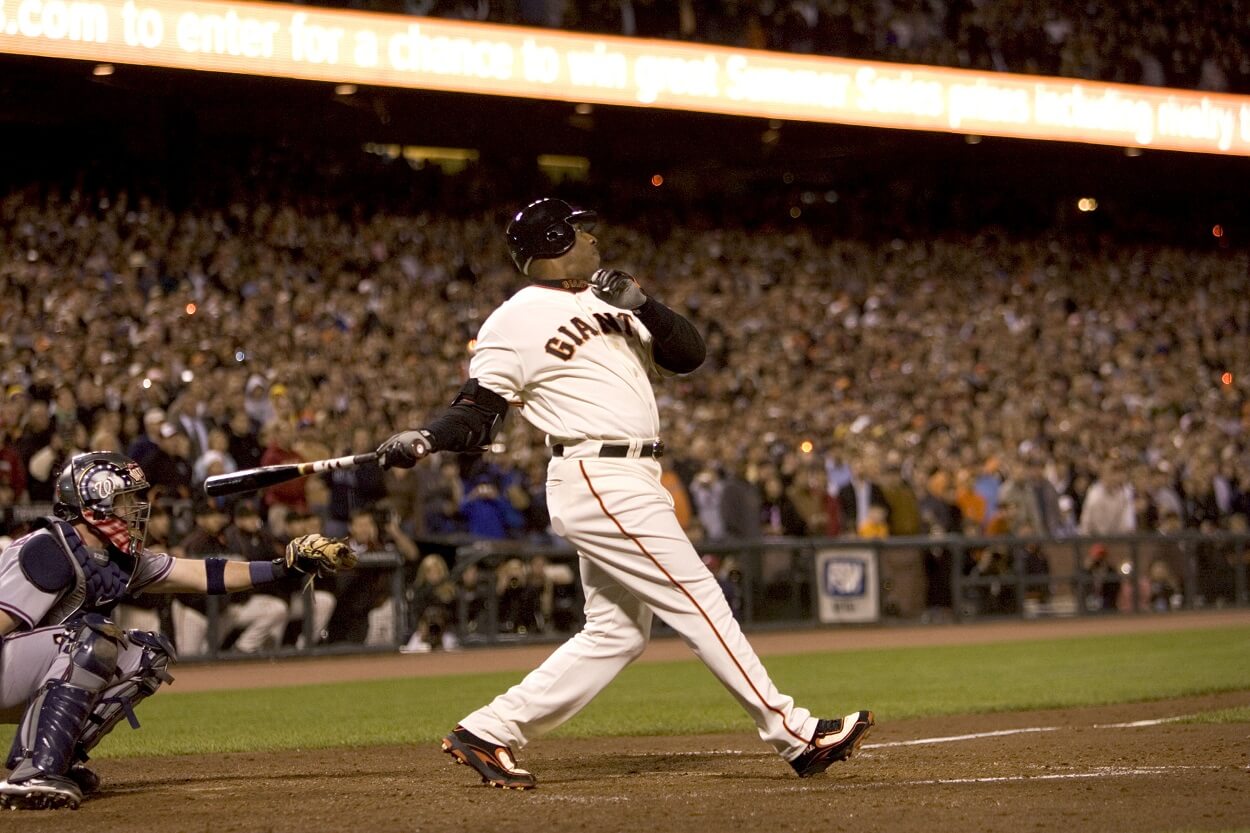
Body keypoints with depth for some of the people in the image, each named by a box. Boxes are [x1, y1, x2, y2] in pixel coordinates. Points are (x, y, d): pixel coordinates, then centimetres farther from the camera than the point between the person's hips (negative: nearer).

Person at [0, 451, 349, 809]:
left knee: (148, 655, 4)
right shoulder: (49, 552, -23)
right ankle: (32, 773, -37)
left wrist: (288, 564, 2)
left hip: (31, 685, 9)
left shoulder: (121, 561, 5)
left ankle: (63, 757, -1)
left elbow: (204, 575, 6)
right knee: (92, 637, -31)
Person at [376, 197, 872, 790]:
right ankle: (795, 736, -4)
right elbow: (477, 413, -6)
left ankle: (486, 734, 12)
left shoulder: (609, 303, 19)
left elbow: (688, 355, 13)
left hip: (626, 485, 9)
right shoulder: (516, 322, -5)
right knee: (698, 603, -8)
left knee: (616, 633, 10)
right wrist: (423, 440, -25)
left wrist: (642, 306, -3)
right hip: (601, 482, -9)